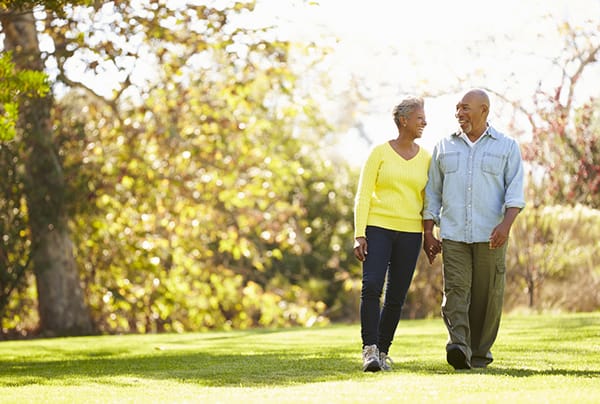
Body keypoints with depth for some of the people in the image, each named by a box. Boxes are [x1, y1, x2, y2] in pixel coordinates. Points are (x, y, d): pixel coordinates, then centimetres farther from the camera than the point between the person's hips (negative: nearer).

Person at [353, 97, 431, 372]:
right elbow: (363, 195, -2)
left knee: (396, 296, 2)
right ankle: (369, 350, -20)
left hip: (410, 233, 3)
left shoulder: (425, 158, 10)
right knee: (371, 287, -20)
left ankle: (383, 351, 14)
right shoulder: (379, 153, 0)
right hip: (378, 228, -3)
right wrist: (359, 235, -11)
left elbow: (428, 200, 14)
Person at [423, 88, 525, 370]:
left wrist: (506, 224, -19)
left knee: (487, 295, 0)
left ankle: (480, 352, 13)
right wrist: (428, 233, 7)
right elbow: (433, 192, 14)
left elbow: (515, 191, -4)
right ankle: (459, 348, -27)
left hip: (490, 235, -1)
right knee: (456, 289, -14)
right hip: (453, 234, 1)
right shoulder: (444, 147, 13)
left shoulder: (506, 147, 6)